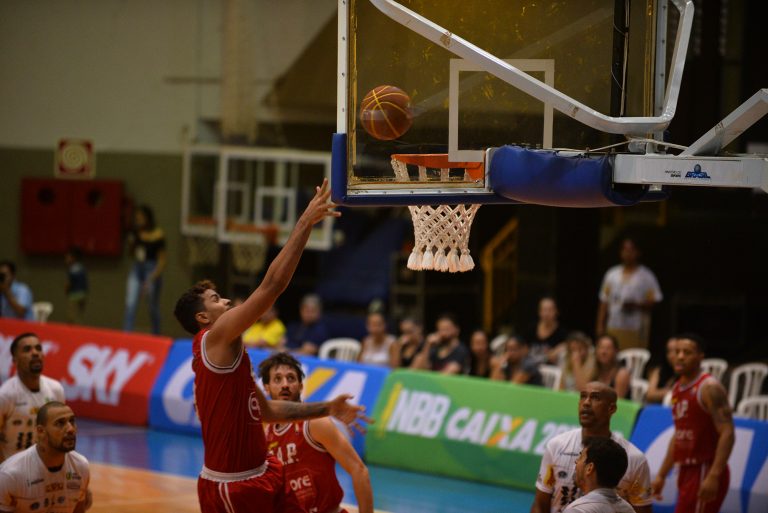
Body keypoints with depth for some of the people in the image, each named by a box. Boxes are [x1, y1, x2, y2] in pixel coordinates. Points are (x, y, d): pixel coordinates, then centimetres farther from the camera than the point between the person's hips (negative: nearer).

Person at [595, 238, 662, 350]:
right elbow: (604, 302, 14)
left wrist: (636, 305, -16)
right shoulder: (612, 274, 14)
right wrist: (600, 325, 8)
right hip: (614, 328, 3)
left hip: (636, 329, -3)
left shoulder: (646, 276, 4)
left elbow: (654, 301, 1)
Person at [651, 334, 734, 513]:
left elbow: (727, 434, -21)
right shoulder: (678, 389, 13)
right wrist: (661, 475, 21)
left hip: (705, 471, -9)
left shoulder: (710, 388, -13)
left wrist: (714, 476, -29)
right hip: (686, 471, 9)